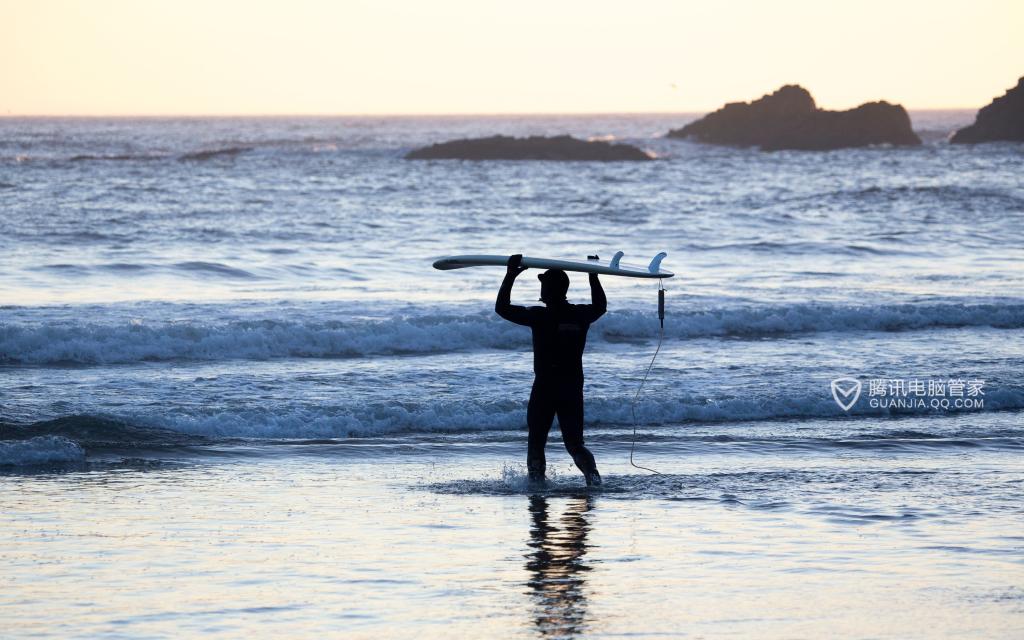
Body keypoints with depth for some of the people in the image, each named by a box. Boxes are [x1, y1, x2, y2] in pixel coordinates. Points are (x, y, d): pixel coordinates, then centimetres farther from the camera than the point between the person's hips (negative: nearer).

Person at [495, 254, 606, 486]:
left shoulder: (539, 316, -12)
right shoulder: (581, 315, 1)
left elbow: (502, 308, -6)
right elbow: (600, 306, 24)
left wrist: (511, 275, -4)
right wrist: (593, 277, 31)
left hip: (544, 388, -4)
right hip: (573, 388, 4)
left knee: (536, 443, 10)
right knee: (574, 443, 7)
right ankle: (593, 475, -18)